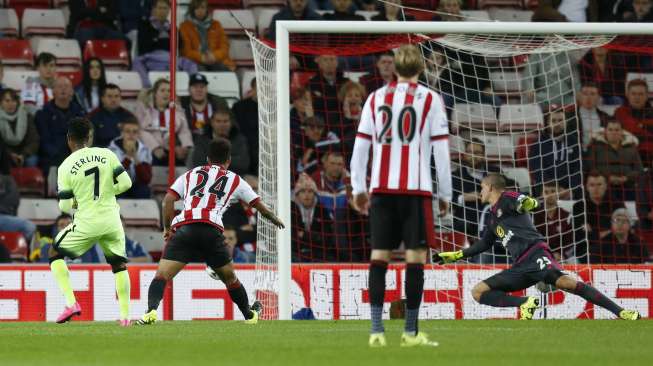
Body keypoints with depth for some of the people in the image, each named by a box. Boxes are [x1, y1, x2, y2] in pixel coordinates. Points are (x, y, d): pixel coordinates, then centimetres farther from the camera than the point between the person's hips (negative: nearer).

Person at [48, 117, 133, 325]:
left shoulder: (66, 167, -7)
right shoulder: (107, 155, -1)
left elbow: (65, 206, -4)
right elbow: (125, 183, -1)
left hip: (86, 223, -2)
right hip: (111, 221, 2)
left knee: (55, 254, 16)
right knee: (119, 264, 19)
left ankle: (71, 303, 3)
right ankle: (125, 315, 10)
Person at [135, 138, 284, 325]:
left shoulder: (190, 174, 24)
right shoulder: (234, 180, 23)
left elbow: (168, 199, 11)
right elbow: (259, 205, 32)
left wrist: (167, 228, 19)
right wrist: (275, 219, 51)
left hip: (183, 229, 0)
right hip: (212, 230, 0)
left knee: (161, 275, -6)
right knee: (230, 278, 22)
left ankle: (151, 311, -31)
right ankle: (249, 315, 38)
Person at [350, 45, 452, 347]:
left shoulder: (376, 99, 10)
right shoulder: (430, 100, 2)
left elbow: (360, 146, 8)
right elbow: (441, 150, -1)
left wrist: (358, 188, 14)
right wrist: (445, 194, 5)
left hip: (381, 188, 3)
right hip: (416, 187, -3)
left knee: (379, 257, 4)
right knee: (416, 257, 0)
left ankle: (376, 330, -3)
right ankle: (411, 332, 0)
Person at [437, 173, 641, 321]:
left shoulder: (506, 199, 6)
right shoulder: (494, 219, 30)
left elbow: (524, 202, -16)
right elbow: (484, 245, 45)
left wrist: (527, 203, -41)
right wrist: (456, 256, 49)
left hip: (535, 253, -8)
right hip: (520, 267, 8)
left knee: (563, 282, -29)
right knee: (478, 292, -4)